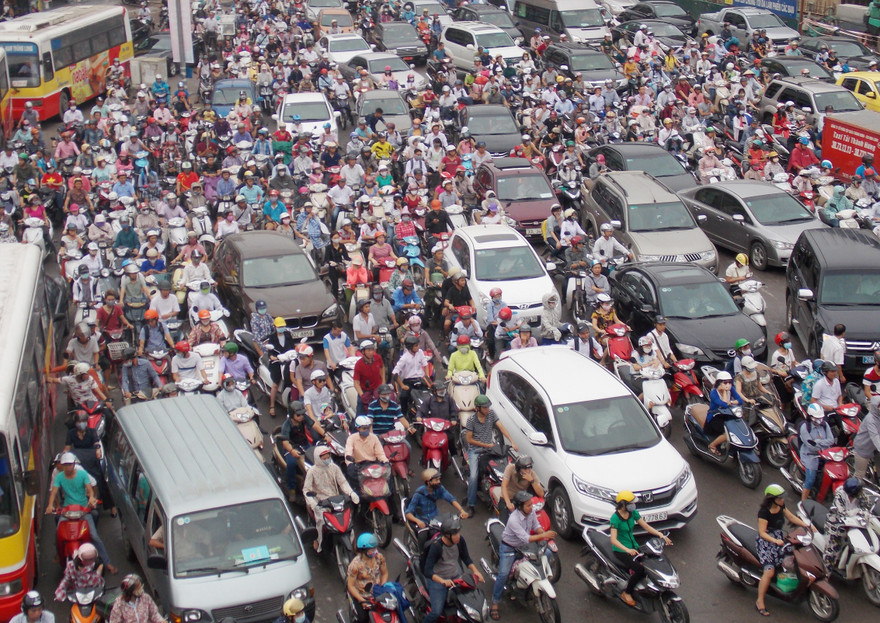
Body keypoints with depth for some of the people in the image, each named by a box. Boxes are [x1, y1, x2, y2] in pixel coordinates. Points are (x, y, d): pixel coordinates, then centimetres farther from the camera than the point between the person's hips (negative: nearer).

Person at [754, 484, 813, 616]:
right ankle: (760, 602, -10)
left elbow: (791, 517, 15)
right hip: (766, 542, -8)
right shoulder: (764, 512, -21)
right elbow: (762, 532, -22)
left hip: (779, 539, 8)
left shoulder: (781, 506, 2)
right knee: (769, 571, -18)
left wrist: (805, 524, 2)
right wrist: (775, 541, -35)